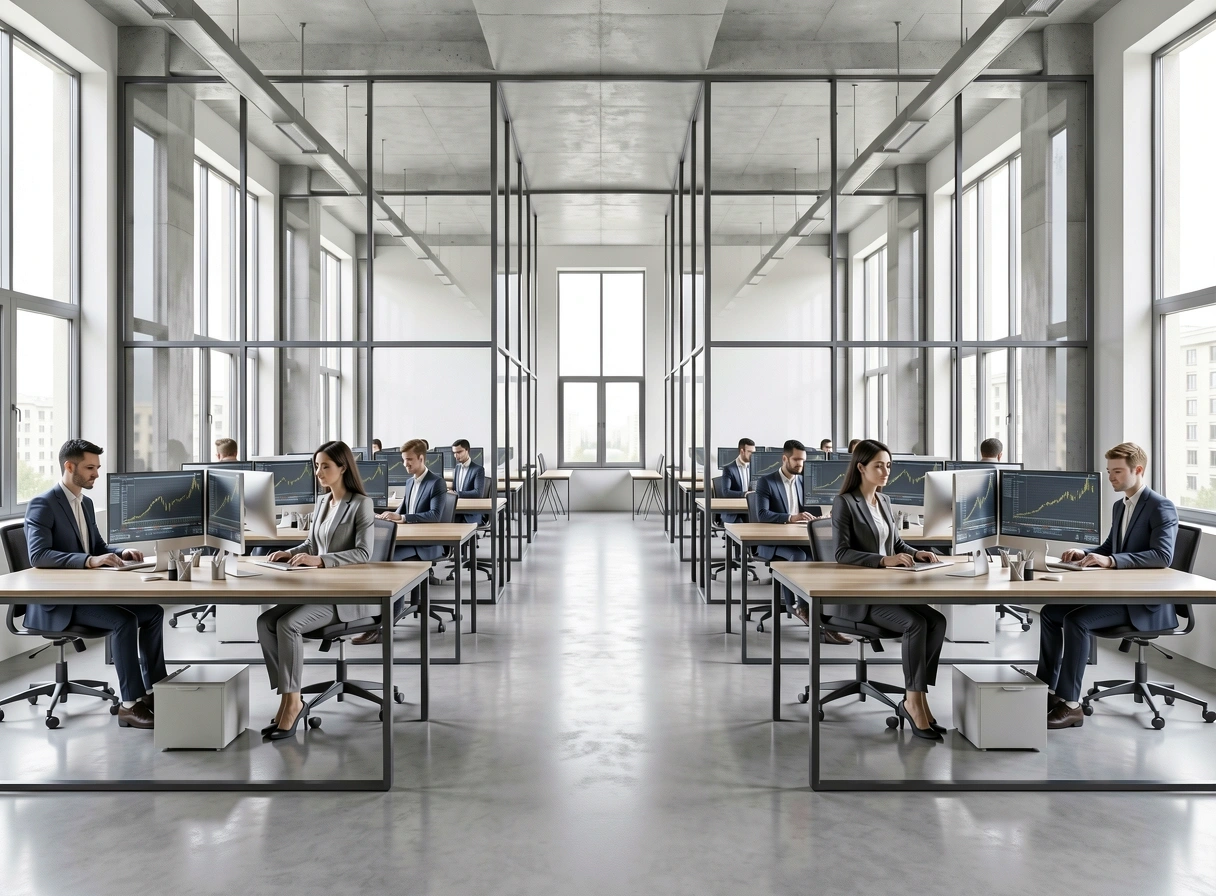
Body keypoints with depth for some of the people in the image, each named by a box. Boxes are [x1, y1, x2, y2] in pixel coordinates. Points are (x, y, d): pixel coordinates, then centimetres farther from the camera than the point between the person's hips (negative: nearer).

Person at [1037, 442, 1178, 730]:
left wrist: (1111, 561, -34)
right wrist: (1085, 553, 4)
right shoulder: (1120, 506, 15)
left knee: (1076, 620, -28)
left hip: (1147, 603, -9)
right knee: (1050, 612, -3)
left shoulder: (1161, 507, -13)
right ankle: (1048, 690, 2)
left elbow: (1163, 555, -26)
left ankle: (1070, 704, -22)